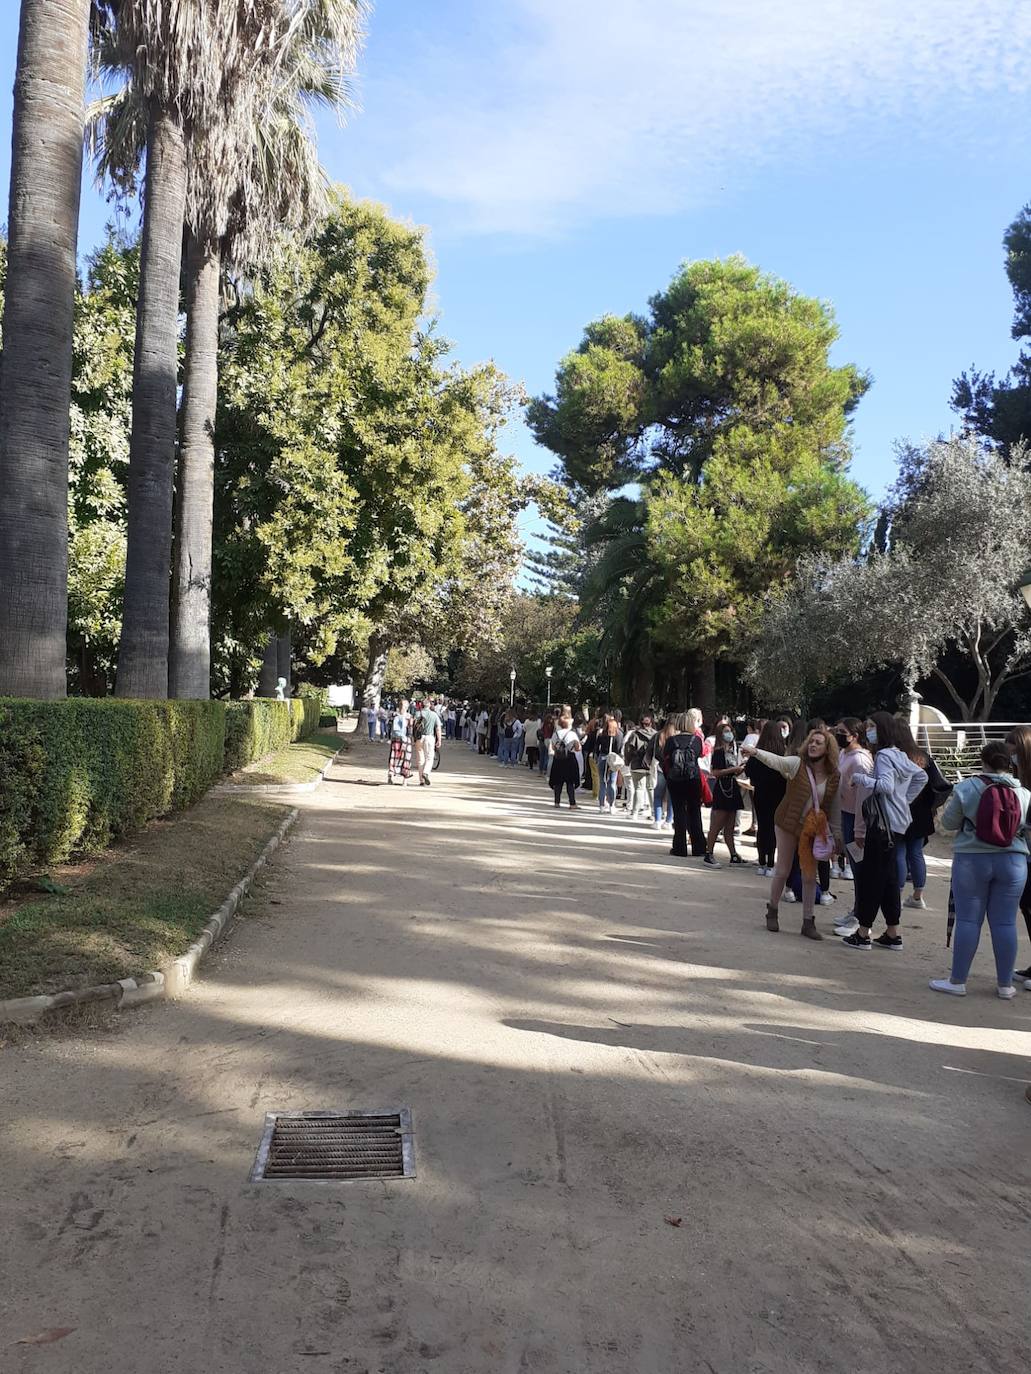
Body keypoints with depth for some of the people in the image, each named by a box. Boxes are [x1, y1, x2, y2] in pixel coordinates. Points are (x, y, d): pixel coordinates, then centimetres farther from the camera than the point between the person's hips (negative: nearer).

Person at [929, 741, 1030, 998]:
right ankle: (1005, 985, 16)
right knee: (1005, 922, 8)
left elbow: (948, 822, -2)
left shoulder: (966, 788, -8)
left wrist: (953, 807, 17)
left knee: (968, 920, 4)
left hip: (972, 860, -2)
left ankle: (957, 981, 10)